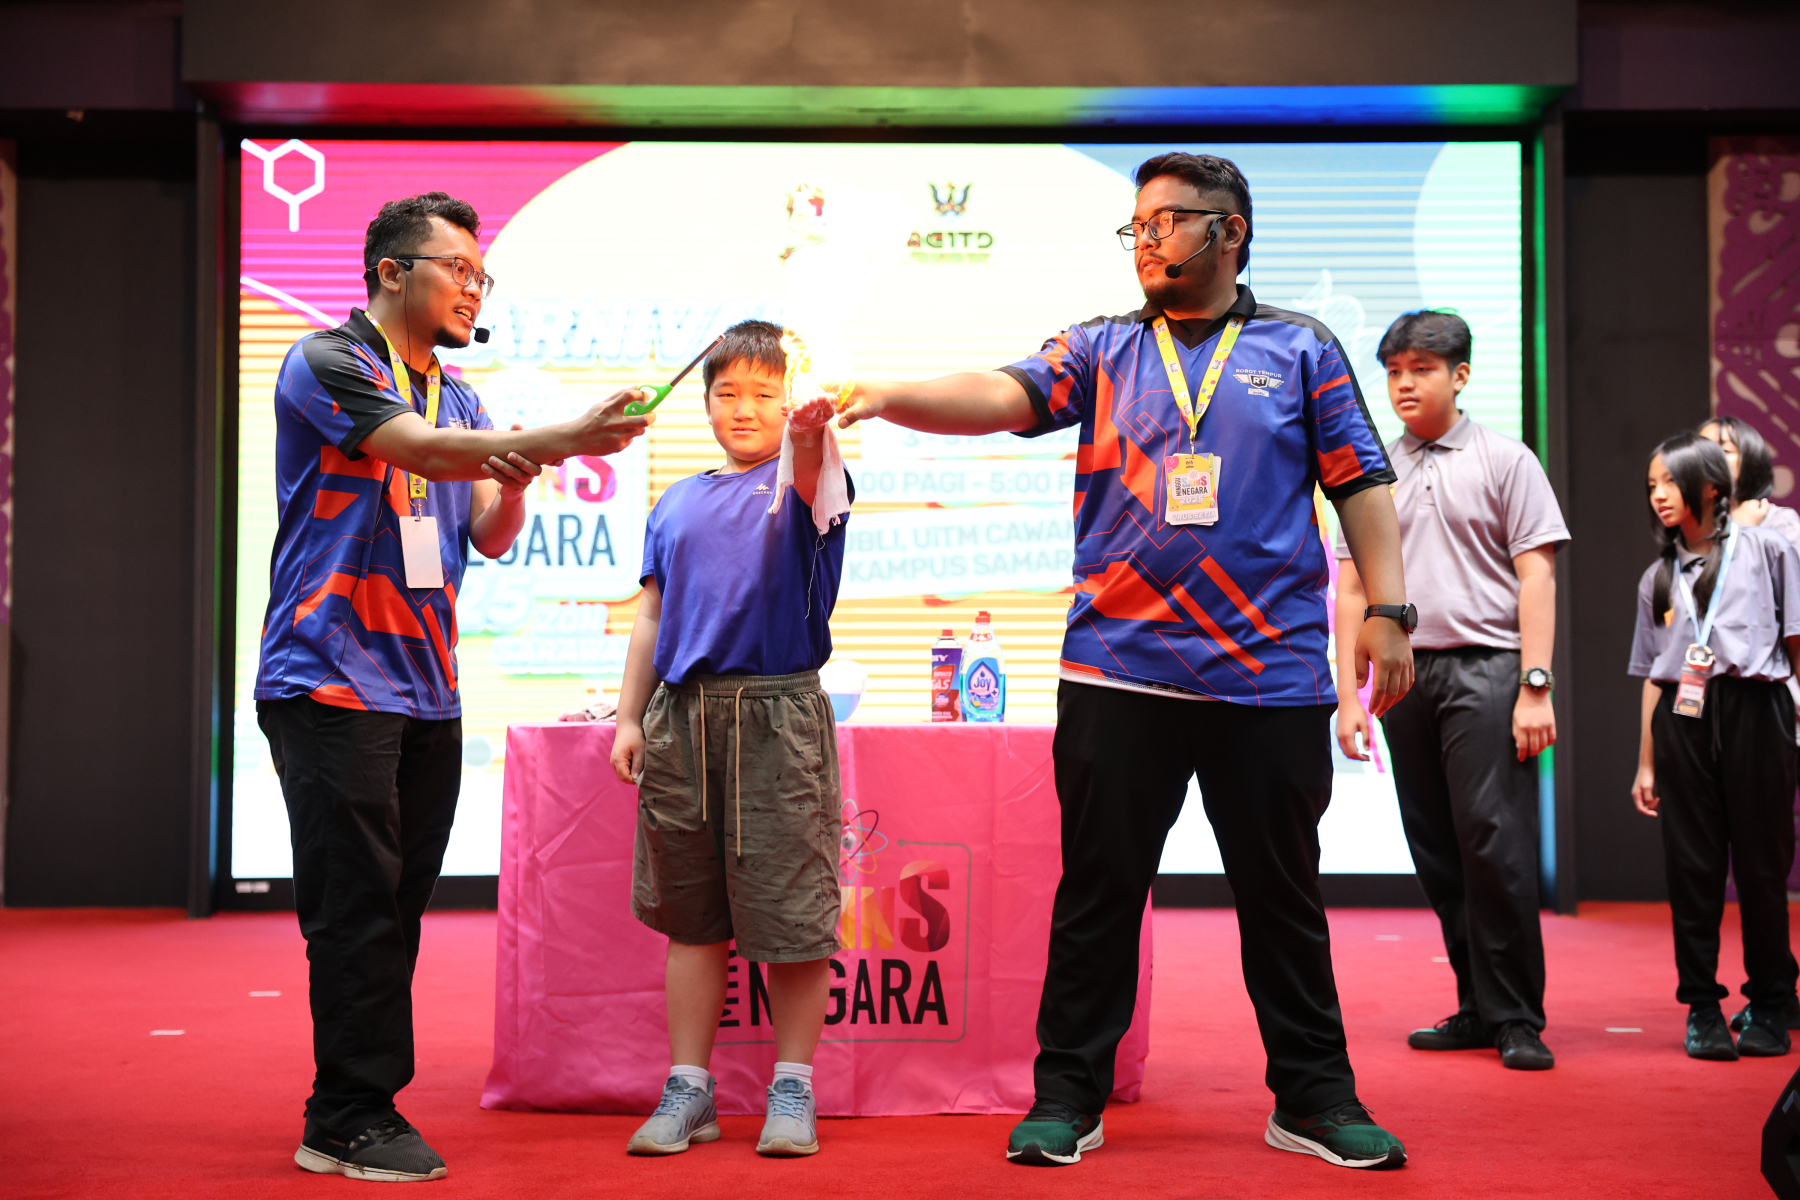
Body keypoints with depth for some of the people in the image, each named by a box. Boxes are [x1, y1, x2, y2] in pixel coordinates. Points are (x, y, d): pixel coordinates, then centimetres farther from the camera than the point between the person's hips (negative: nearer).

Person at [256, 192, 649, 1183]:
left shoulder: (456, 397, 19)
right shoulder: (326, 365, -4)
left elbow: (490, 537, 11)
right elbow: (421, 448, -21)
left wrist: (513, 483, -12)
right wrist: (566, 438, -31)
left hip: (427, 692, 7)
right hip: (333, 682, -7)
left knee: (397, 911, 7)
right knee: (356, 906, -7)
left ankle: (352, 1115, 15)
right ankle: (351, 1120, 1)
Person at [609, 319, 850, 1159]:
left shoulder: (799, 482, 4)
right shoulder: (677, 505, 17)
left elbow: (813, 481, -22)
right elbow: (650, 616, 18)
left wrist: (812, 431, -44)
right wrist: (629, 718, 10)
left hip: (778, 714, -4)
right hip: (681, 714, 4)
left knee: (790, 907, -2)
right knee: (689, 910, 8)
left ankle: (792, 1087, 9)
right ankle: (688, 1089, 15)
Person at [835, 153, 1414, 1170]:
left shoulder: (1302, 351, 10)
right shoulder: (1102, 352, 11)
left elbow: (1361, 485, 8)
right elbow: (1004, 396, -4)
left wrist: (1388, 608, -1)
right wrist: (887, 397, -21)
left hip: (1273, 673, 0)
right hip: (1120, 673, 1)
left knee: (1283, 894, 8)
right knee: (1098, 890, 3)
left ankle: (1314, 1097, 20)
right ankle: (1069, 1097, 14)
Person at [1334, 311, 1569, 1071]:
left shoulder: (1504, 460, 4)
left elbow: (1536, 576, -1)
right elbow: (1352, 587, 13)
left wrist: (1535, 687, -10)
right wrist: (1348, 695, 6)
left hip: (1485, 669, -4)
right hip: (1406, 675, 4)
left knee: (1494, 844, -10)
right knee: (1436, 854, 6)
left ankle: (1517, 1020, -3)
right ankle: (1477, 1009, 15)